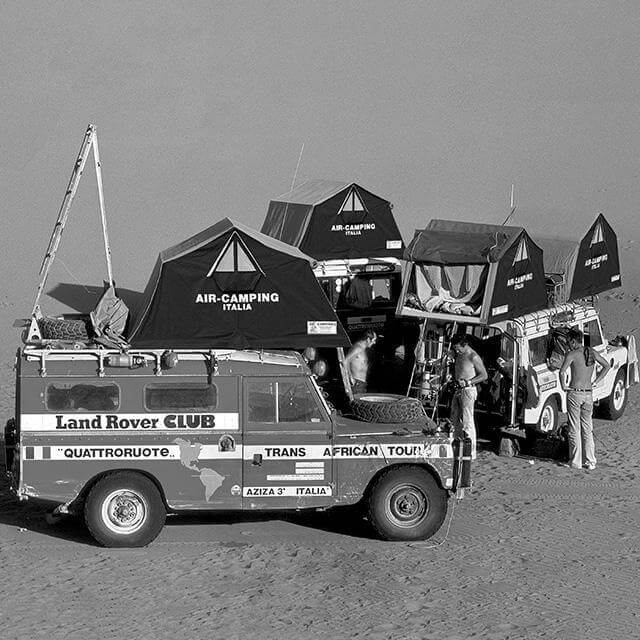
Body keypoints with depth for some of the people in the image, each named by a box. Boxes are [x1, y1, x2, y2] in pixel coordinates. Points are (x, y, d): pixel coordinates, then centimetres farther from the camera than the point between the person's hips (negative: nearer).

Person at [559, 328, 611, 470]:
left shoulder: (571, 354, -12)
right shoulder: (591, 352, 5)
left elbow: (562, 372, -25)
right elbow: (607, 366, 13)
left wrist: (563, 386, -10)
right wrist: (595, 382, 14)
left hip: (574, 394, -5)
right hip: (589, 394, 5)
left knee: (574, 430, 4)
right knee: (587, 429, 14)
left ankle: (575, 462, 7)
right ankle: (590, 462, 14)